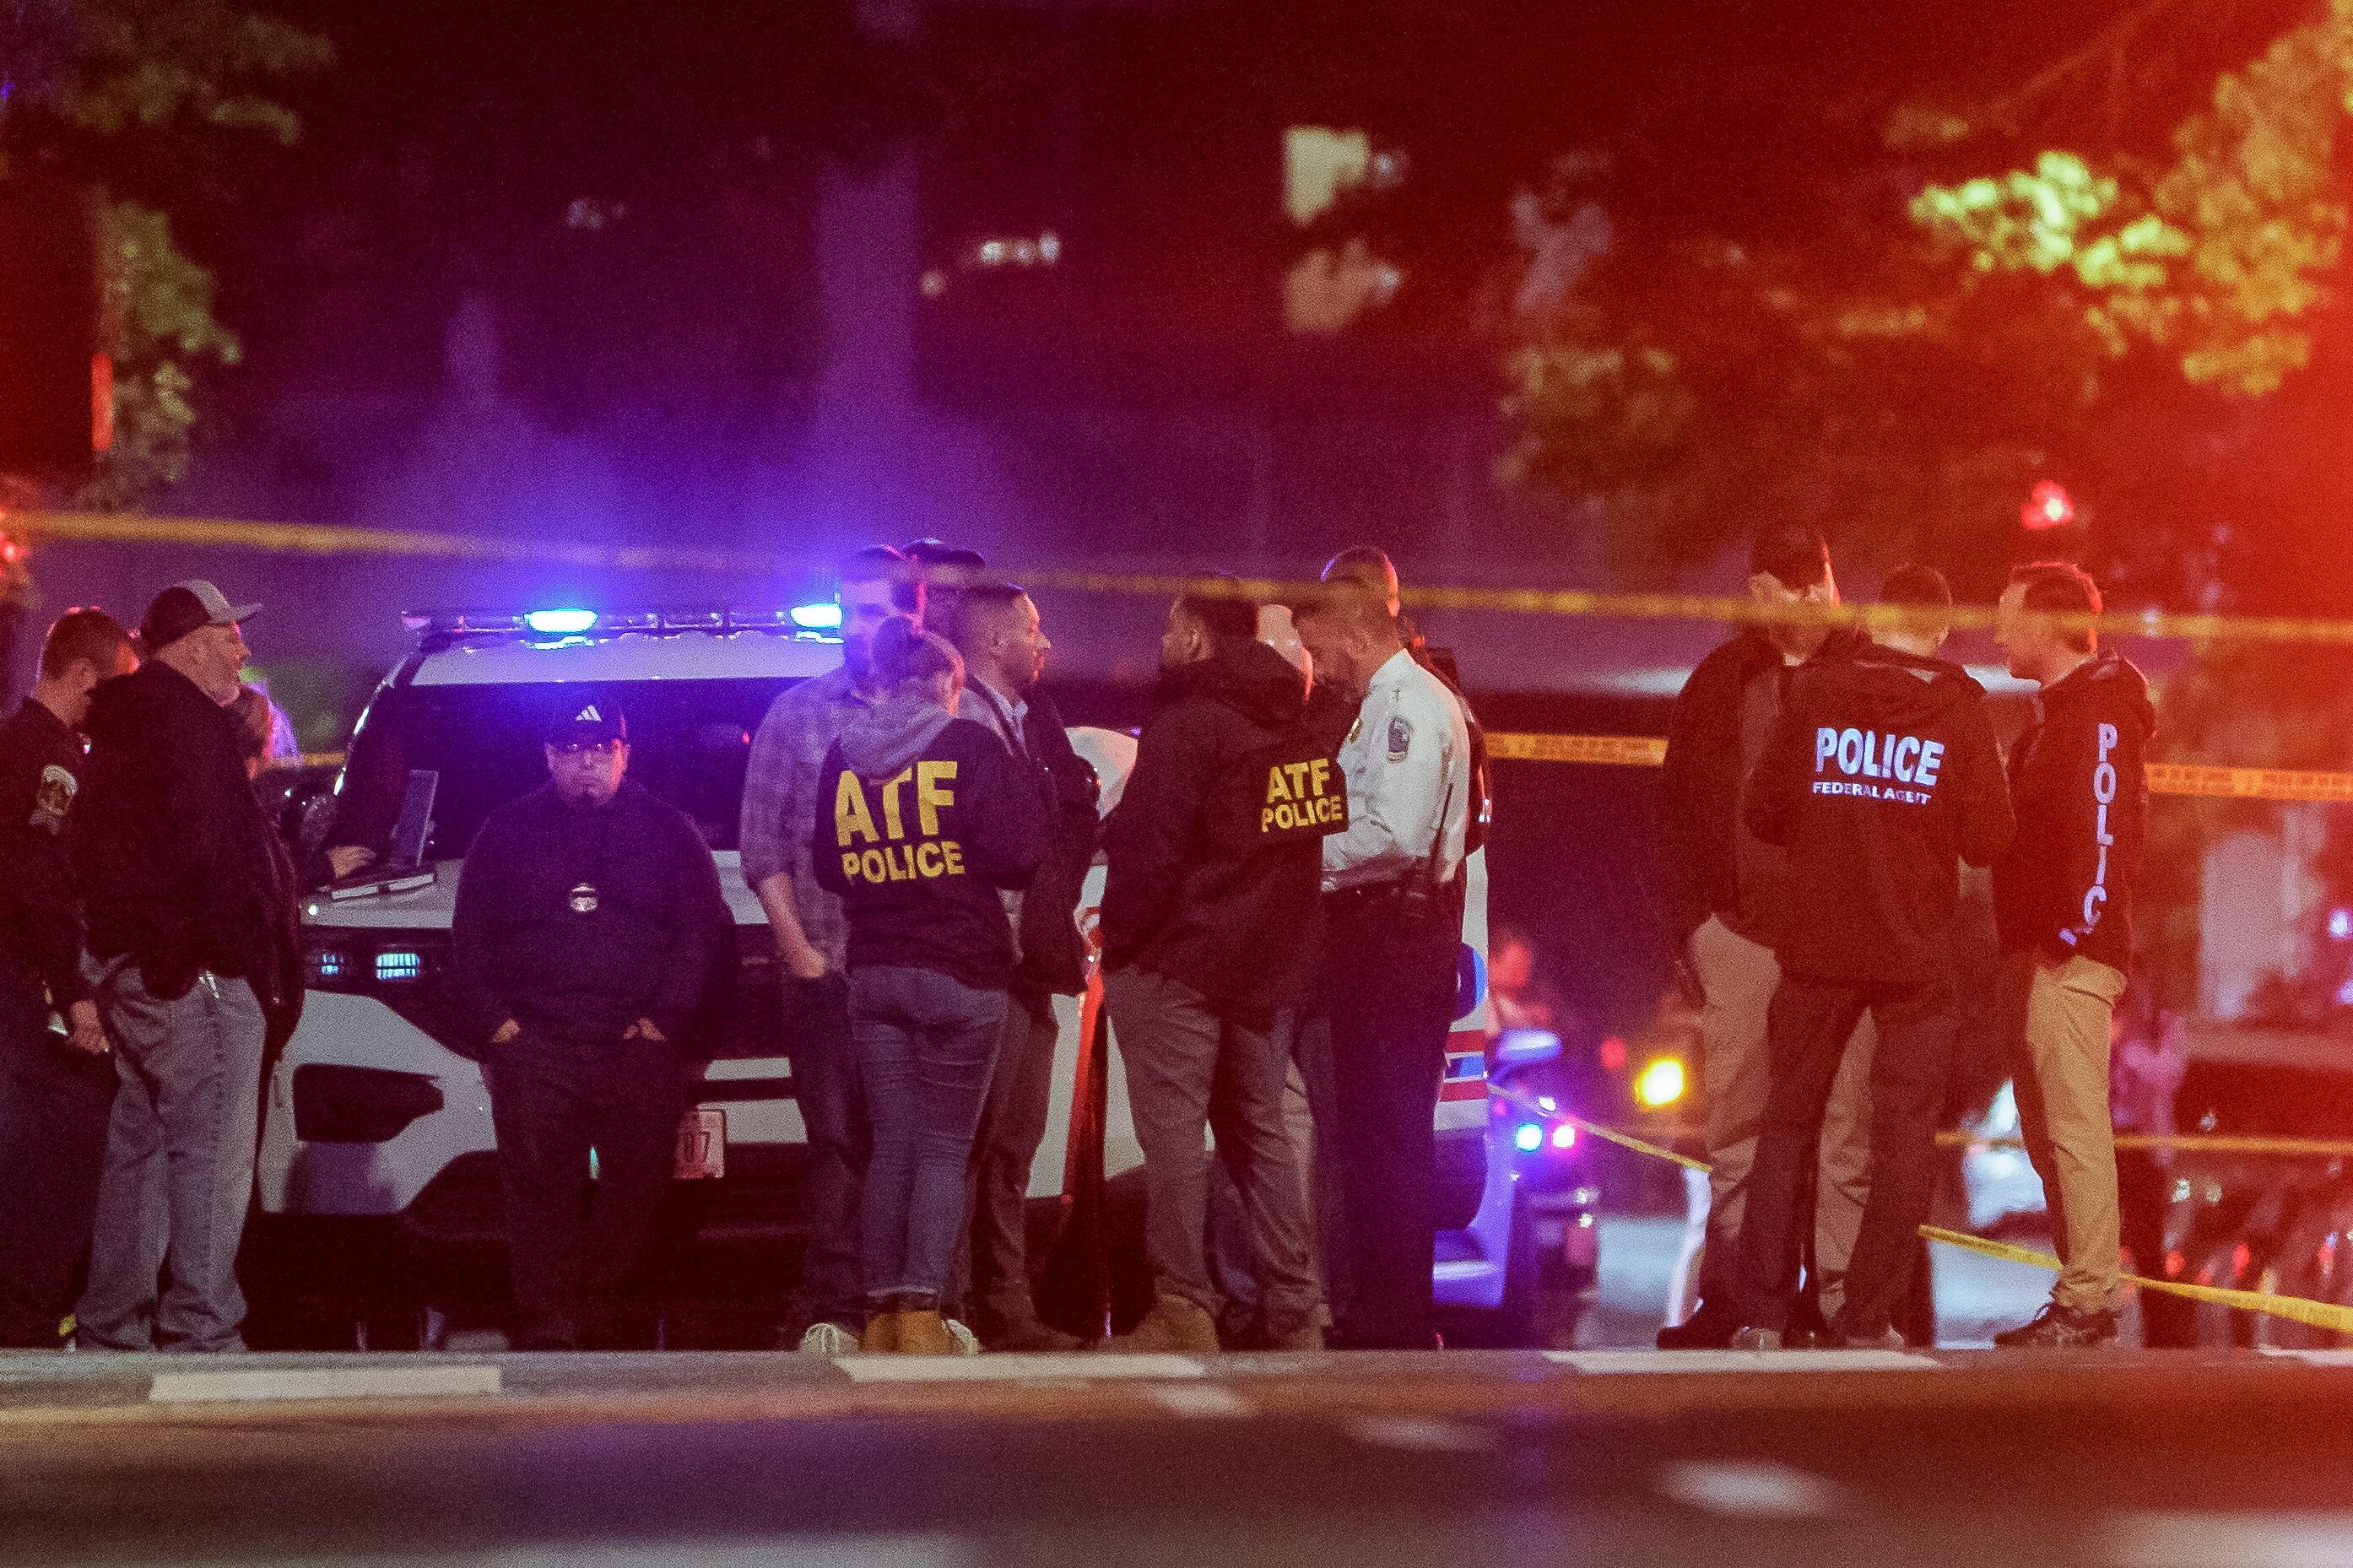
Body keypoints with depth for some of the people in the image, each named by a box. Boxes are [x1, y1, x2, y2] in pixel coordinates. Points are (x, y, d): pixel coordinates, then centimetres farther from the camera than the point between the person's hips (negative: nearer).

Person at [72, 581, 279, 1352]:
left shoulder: (120, 723, 20)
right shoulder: (189, 720, -12)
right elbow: (207, 848, -19)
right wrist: (220, 936, -9)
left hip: (123, 963, 10)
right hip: (194, 972, -10)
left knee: (140, 1145, 15)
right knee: (212, 1153, -10)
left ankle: (110, 1326, 18)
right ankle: (201, 1330, -14)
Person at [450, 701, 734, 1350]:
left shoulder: (668, 830, 14)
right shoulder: (507, 831, 17)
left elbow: (704, 932, 9)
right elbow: (470, 937, 16)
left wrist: (667, 1016, -3)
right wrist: (492, 1021, 2)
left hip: (639, 1046, 0)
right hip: (534, 1046, 0)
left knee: (634, 1187, -4)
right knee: (537, 1186, -11)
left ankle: (605, 1315, 4)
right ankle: (546, 1324, -13)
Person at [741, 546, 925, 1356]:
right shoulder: (796, 714, 9)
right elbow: (762, 845, 7)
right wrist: (799, 948, -2)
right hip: (827, 967, 0)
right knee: (839, 1141, -5)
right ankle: (833, 1312, -6)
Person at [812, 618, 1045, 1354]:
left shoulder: (843, 756, 7)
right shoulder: (969, 746, -7)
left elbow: (830, 865, 16)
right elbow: (1015, 855, -10)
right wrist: (1022, 791, 8)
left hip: (874, 972, 4)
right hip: (960, 972, -4)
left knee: (890, 1148, 9)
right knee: (945, 1150, -2)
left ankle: (880, 1317, 7)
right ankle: (922, 1316, -11)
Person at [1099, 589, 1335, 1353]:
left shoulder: (1185, 725, -14)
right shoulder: (1298, 729, 11)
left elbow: (1147, 851, -17)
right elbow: (1318, 838, 16)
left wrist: (1119, 939, -5)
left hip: (1177, 963, -8)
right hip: (1267, 966, 8)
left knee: (1173, 1133, -5)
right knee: (1259, 1129, 13)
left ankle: (1183, 1312, -7)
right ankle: (1293, 1314, 12)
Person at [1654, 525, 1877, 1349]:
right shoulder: (1720, 684, 10)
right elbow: (1677, 809, 12)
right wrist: (1690, 923, 5)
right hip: (1740, 932, 2)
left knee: (1845, 1131, -2)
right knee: (1736, 1128, 3)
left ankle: (1839, 1297, 2)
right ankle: (1726, 1297, 8)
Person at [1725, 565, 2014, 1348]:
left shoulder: (1814, 691, -2)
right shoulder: (1961, 710, -4)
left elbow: (1763, 812, -1)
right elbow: (1988, 840, -5)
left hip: (1818, 947, 1)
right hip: (1917, 954, -1)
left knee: (1787, 1123, 10)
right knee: (1904, 1137, 7)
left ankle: (1760, 1313, 6)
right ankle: (1867, 1318, 3)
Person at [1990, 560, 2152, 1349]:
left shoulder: (2100, 705, -9)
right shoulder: (2061, 713, 22)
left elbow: (2105, 824, -19)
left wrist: (2078, 930, -23)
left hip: (2071, 956, -11)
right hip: (2040, 952, 11)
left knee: (2074, 1126, -12)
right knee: (2050, 1131, 13)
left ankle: (2085, 1301, -14)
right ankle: (2089, 1289, 17)